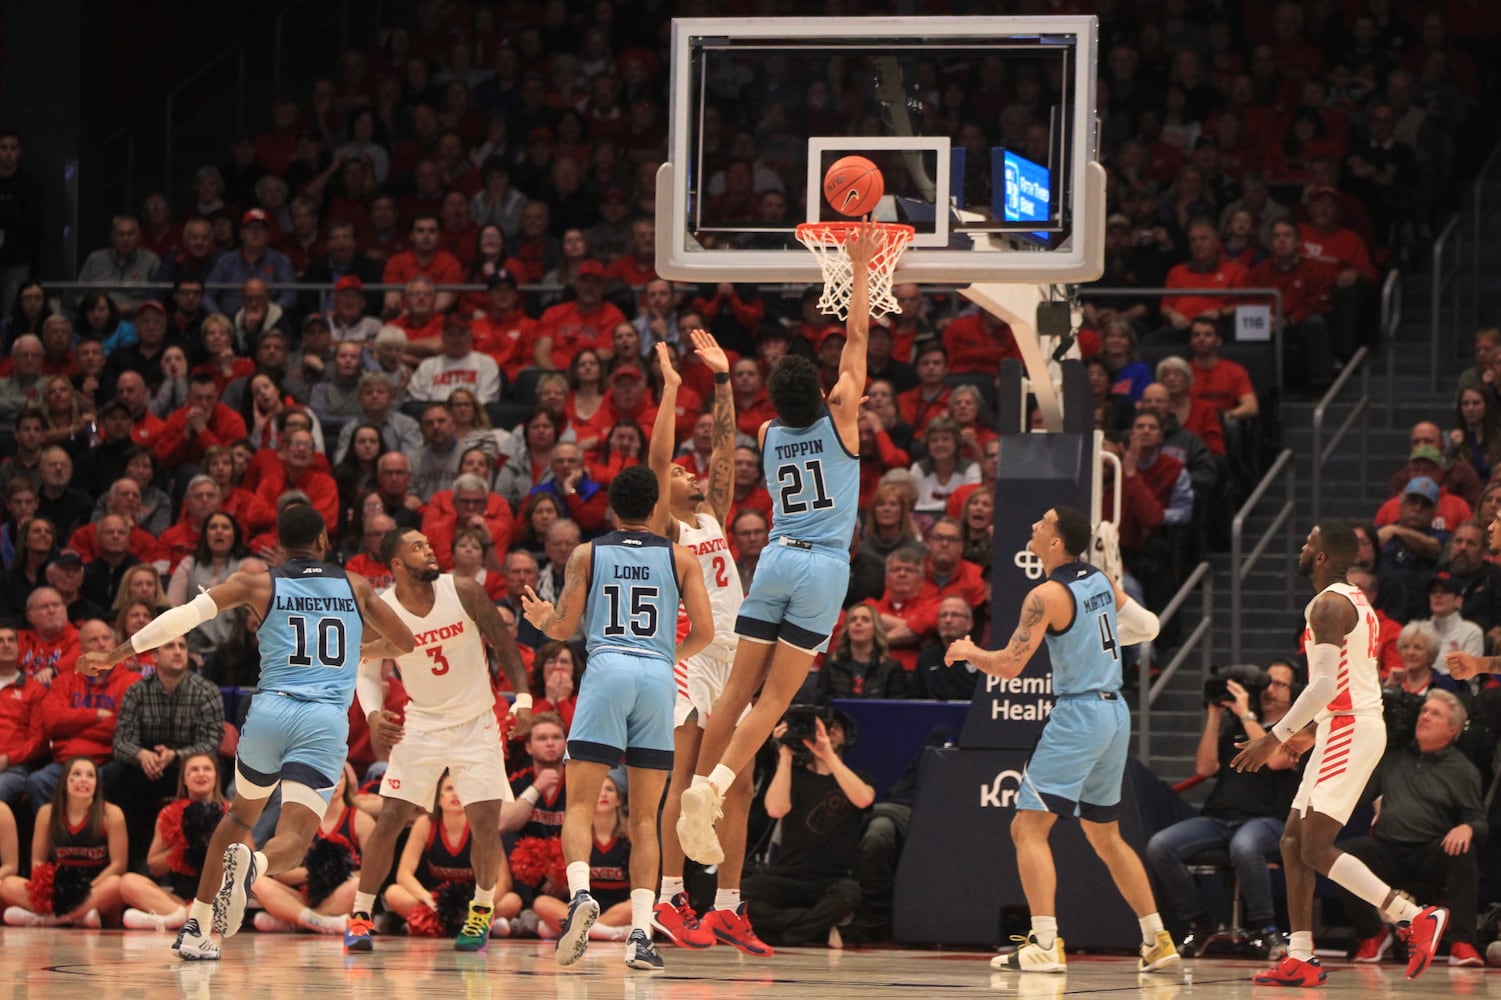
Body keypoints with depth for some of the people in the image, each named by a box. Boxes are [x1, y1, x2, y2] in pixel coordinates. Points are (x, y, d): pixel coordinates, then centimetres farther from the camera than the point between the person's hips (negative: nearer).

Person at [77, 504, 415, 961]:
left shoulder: (258, 584, 11)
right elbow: (406, 642, 25)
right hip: (326, 721, -1)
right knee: (293, 838, -8)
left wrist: (115, 655, 9)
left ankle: (196, 930, 23)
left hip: (270, 713, 1)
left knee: (240, 816, 25)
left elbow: (185, 615, 3)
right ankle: (252, 865, -44)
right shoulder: (355, 588, 15)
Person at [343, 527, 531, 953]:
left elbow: (503, 644, -3)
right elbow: (368, 673, 2)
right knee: (390, 819, -7)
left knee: (486, 823, -6)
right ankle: (360, 916, 3)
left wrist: (523, 697, -13)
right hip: (420, 726, 0)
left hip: (476, 724, 0)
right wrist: (373, 714, -17)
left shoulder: (463, 592, -13)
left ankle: (482, 909, 17)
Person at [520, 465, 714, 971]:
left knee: (579, 805, -1)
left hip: (607, 668, -1)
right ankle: (640, 933, -3)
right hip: (658, 676, 1)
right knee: (644, 819, 7)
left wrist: (541, 618, 30)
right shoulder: (680, 558, 12)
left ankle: (580, 892, -29)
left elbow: (563, 627, 7)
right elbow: (704, 631, 6)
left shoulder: (586, 555, 10)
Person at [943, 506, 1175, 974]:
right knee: (1105, 835, 20)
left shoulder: (1048, 596, -13)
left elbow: (1009, 665, -16)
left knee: (1028, 827, -8)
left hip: (1079, 714, -8)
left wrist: (967, 651, 3)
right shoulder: (1102, 581, 9)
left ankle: (1045, 944, -20)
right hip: (1115, 712, 8)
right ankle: (1157, 941, 21)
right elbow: (1147, 626, 20)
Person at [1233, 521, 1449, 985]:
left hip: (1348, 731, -10)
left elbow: (1325, 684, -22)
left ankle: (1414, 917, -18)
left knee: (1316, 848, -14)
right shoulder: (1355, 601, 19)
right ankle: (1301, 960, 8)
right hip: (1351, 727, 10)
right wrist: (1306, 734, 29)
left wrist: (1275, 738, -19)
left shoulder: (1329, 605, -14)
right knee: (1293, 841, 10)